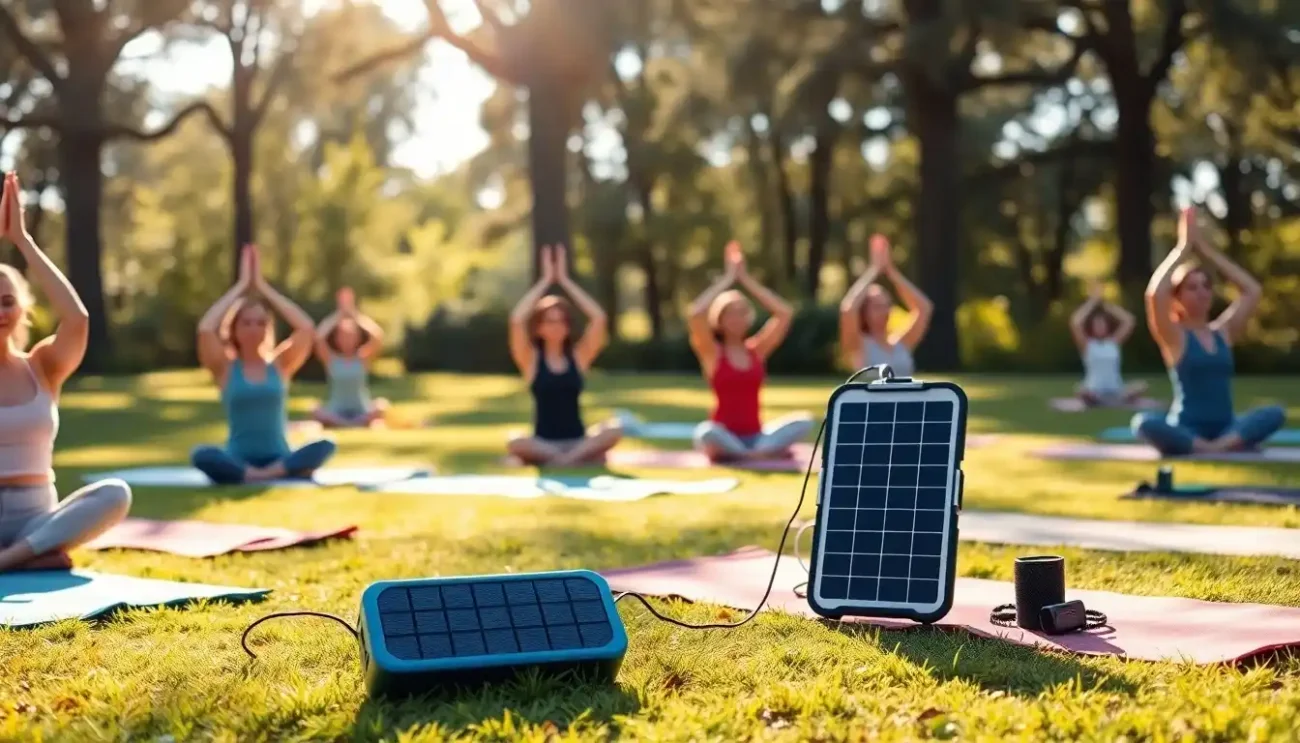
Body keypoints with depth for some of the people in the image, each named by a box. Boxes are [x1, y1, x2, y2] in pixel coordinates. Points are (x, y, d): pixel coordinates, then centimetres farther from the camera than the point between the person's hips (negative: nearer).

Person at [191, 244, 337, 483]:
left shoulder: (280, 365, 8)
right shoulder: (226, 368, 5)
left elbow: (307, 328, -6)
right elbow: (205, 329, -13)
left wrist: (263, 287, 0)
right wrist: (241, 285, -4)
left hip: (278, 458, 1)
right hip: (238, 461, -1)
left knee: (326, 446, -27)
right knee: (201, 456, -34)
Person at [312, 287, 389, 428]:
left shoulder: (363, 357, -1)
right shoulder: (330, 358, -1)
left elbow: (378, 335, -19)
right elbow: (319, 337, -20)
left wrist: (353, 313, -15)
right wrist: (340, 314, -13)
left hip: (362, 412, 0)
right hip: (337, 412, 0)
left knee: (382, 405, -32)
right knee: (318, 413, -34)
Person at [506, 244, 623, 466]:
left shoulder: (578, 356, 6)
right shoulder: (531, 359, 2)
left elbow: (599, 318, -6)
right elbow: (517, 320, -14)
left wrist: (564, 280, -4)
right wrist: (546, 280, -7)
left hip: (578, 441, 2)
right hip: (543, 442, -2)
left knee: (615, 429, -28)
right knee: (515, 443, -35)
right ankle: (580, 457, -22)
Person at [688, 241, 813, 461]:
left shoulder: (756, 350, 8)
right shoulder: (713, 353, -1)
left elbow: (784, 313, -1)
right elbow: (695, 315, -19)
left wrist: (745, 279, -2)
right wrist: (728, 278, -10)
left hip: (755, 436, 4)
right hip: (724, 436, -4)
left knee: (804, 421, -20)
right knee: (705, 432, -38)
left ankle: (740, 454, -25)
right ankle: (769, 452, -23)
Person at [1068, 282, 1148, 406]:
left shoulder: (1114, 342, 10)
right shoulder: (1086, 344, 2)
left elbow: (1129, 321, 3)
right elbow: (1075, 323, -13)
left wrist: (1105, 304, 2)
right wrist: (1093, 301, -6)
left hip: (1115, 391, 3)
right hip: (1094, 392, -3)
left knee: (1141, 386, -24)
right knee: (1080, 390, -38)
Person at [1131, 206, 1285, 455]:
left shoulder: (1222, 332, 14)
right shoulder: (1175, 336, 1)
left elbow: (1252, 290, 11)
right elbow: (1155, 293, -17)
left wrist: (1204, 248, 9)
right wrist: (1183, 248, -5)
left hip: (1226, 429, 4)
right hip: (1186, 432, -4)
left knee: (1275, 413, -21)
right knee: (1144, 423, -36)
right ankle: (1230, 445, -34)